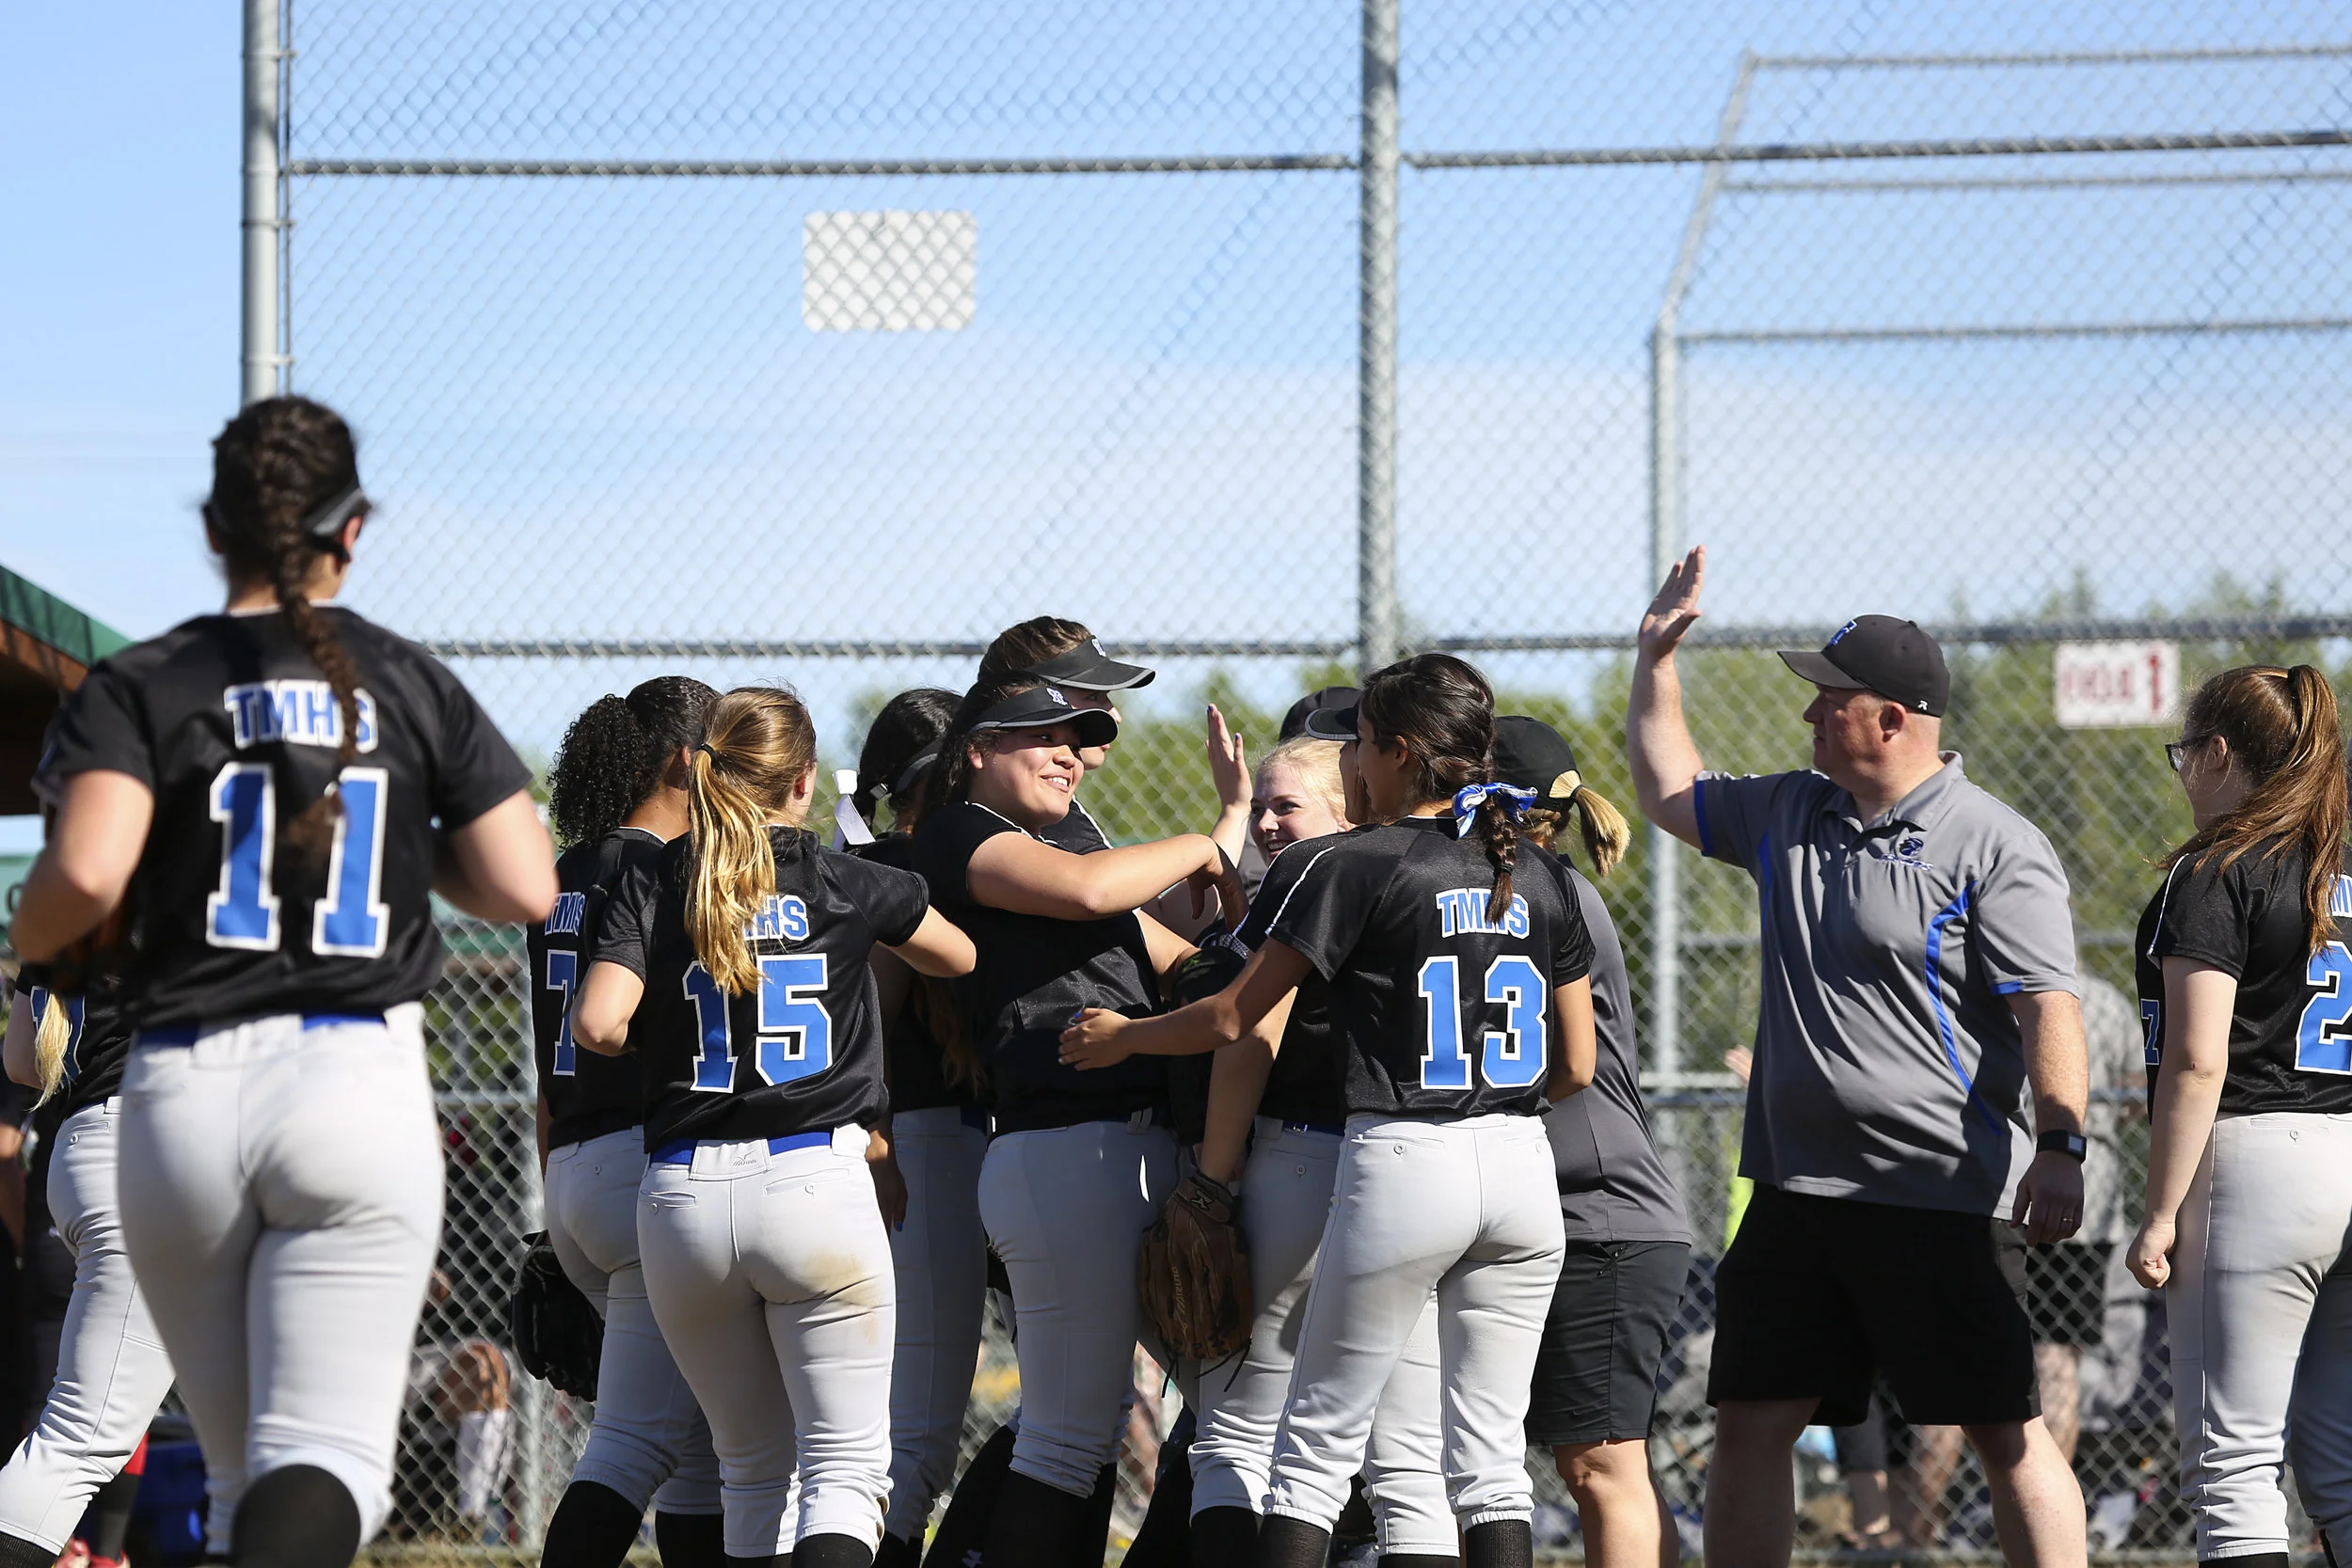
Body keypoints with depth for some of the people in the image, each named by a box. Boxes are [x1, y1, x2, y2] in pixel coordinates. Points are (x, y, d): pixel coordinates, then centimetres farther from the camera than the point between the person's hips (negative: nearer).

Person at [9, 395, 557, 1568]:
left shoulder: (139, 687, 2)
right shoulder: (412, 686, 7)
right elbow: (527, 892, 5)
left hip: (180, 1097, 1)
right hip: (362, 1081, -1)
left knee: (242, 1468, 14)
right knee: (323, 1463, -11)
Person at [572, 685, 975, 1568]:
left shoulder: (652, 885, 5)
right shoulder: (846, 885, 6)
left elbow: (596, 1025, -8)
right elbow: (960, 958, 25)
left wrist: (667, 1041, 13)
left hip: (682, 1197, 2)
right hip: (818, 1183, -2)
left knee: (752, 1467, 16)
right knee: (845, 1463, -3)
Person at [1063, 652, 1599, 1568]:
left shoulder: (1353, 867, -6)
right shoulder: (1540, 878, 9)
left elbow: (1233, 1019, -2)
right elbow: (1575, 1068, 11)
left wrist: (1120, 1036, 16)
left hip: (1401, 1160, -5)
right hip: (1523, 1167, 5)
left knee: (1317, 1447, 3)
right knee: (1490, 1456, 7)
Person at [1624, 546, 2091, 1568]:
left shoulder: (1993, 848, -9)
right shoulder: (1788, 815, 13)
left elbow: (2048, 1007, -15)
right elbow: (1669, 794, 31)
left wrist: (2060, 1147, -25)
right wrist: (1657, 658, 25)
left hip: (1942, 1203, -7)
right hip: (1795, 1194, 7)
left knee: (2005, 1434, -4)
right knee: (1750, 1425, 6)